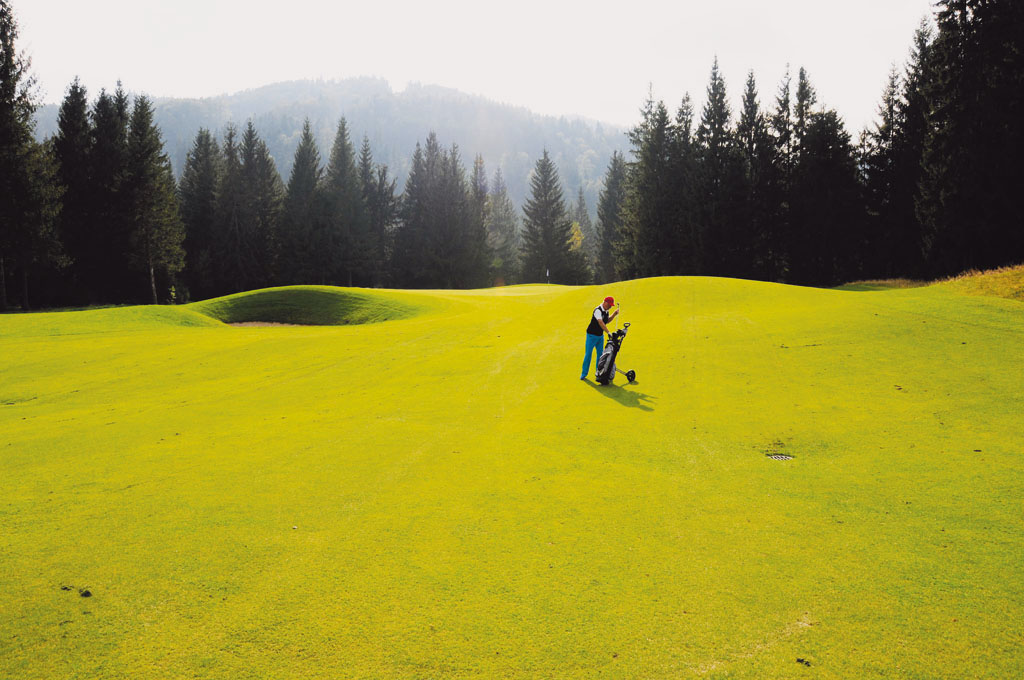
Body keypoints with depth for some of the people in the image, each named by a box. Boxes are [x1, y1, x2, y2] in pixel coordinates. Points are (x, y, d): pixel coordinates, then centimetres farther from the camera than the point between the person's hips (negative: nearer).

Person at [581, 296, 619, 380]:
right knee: (588, 354, -3)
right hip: (592, 335, -8)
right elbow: (600, 323, -33)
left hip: (600, 335, 8)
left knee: (600, 354, 8)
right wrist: (608, 332, -39)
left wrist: (614, 314, 3)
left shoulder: (606, 311, 4)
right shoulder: (598, 310, -23)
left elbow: (607, 321, 17)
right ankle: (583, 374, 6)